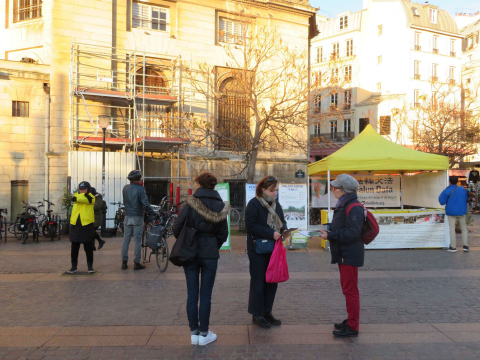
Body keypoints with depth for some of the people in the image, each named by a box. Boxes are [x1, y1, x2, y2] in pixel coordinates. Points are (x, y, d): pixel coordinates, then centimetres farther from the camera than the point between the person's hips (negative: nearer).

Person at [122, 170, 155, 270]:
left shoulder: (125, 188, 5)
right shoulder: (140, 188, -12)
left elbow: (124, 201, 13)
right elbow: (145, 203, -19)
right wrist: (151, 213, -10)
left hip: (127, 216, 5)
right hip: (137, 217, -5)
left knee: (126, 239, 11)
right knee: (137, 240, 2)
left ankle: (124, 262, 14)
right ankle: (136, 263, 6)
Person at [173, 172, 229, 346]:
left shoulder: (190, 203, -7)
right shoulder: (220, 206, -3)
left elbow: (177, 228, -7)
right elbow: (223, 234, 0)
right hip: (210, 255, 0)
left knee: (192, 294, 11)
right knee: (206, 295, 9)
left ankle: (194, 332, 20)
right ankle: (204, 334, 17)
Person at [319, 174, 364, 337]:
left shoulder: (354, 208, -19)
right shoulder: (343, 205, 14)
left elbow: (352, 233, -25)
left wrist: (330, 235, -23)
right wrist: (327, 231, 6)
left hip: (350, 255, -11)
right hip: (343, 254, 11)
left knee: (350, 290, -2)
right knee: (347, 289, 19)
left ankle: (352, 327, 9)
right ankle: (351, 320, 32)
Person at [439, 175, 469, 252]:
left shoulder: (446, 191, -12)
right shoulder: (462, 189, 0)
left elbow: (442, 202, -10)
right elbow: (466, 198, 17)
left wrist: (440, 196, 4)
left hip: (451, 212, -3)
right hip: (461, 212, 3)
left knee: (452, 229, 1)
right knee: (464, 228, 13)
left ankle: (453, 247, 2)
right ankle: (465, 246, 12)